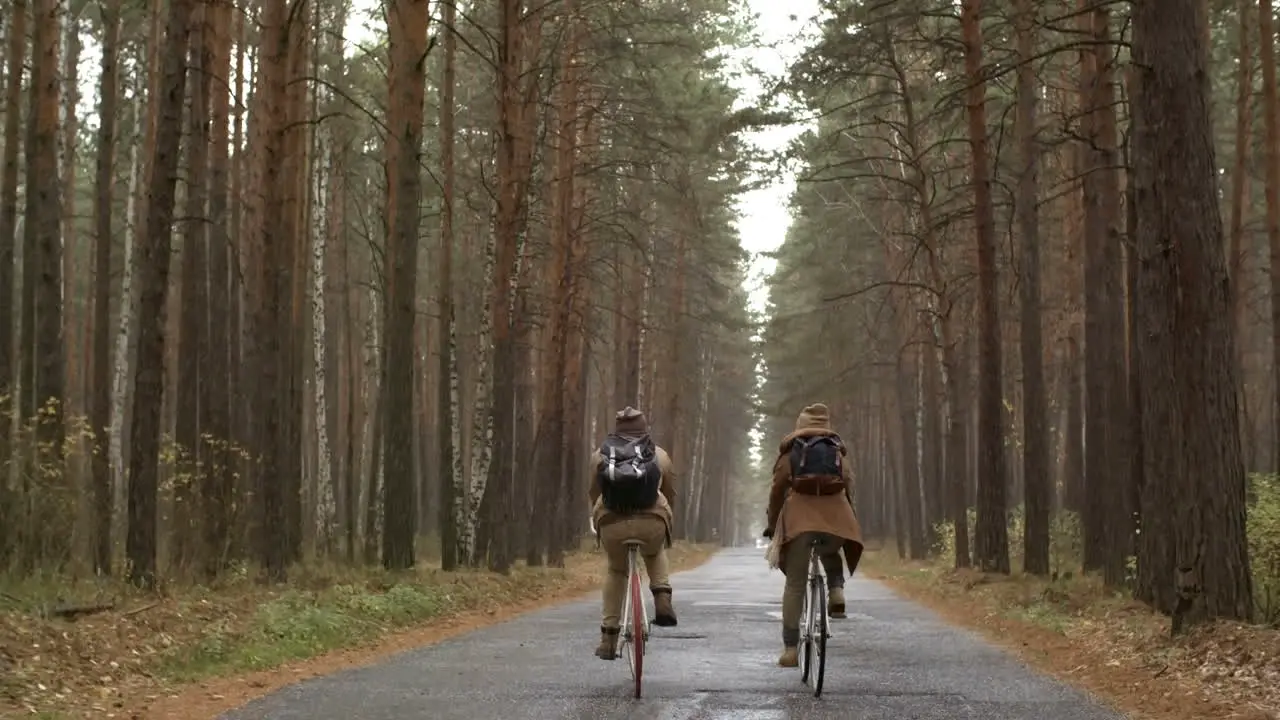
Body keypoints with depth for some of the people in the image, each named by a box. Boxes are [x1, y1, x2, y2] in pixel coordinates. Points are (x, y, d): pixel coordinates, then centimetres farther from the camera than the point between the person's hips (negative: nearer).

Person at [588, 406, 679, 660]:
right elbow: (670, 496, 25)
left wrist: (597, 522, 40)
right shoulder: (660, 455, 17)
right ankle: (662, 600, 13)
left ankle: (608, 638, 21)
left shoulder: (599, 455, 18)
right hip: (652, 523, 0)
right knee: (655, 554, 34)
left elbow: (594, 495, 24)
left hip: (612, 524, 0)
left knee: (616, 571, 25)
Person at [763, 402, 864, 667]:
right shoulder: (837, 452, 22)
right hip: (835, 515, 1)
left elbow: (778, 489, 13)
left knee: (795, 584, 4)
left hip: (800, 515, -1)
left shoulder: (790, 451, 18)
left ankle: (790, 648, -1)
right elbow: (849, 487, 13)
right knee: (830, 554, 34)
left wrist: (772, 524, 20)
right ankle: (836, 589, 4)